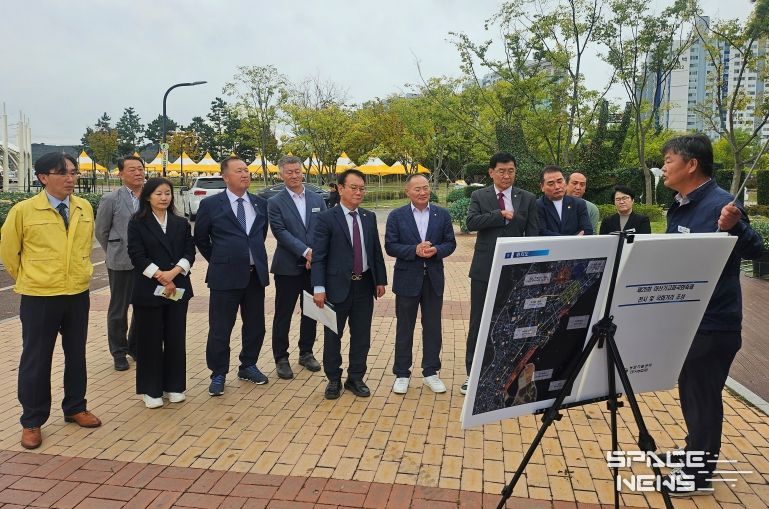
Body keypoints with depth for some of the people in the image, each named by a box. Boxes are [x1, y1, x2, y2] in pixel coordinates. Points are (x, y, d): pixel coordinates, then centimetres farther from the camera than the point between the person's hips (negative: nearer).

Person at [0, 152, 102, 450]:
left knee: (76, 355, 15)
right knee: (36, 360, 7)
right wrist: (28, 279, 8)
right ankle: (32, 421, 22)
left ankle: (75, 408, 32)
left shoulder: (85, 209, 1)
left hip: (78, 294, 4)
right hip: (38, 297, -4)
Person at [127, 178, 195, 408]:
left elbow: (189, 253, 3)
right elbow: (137, 256, -8)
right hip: (149, 290, -3)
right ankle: (151, 390, 16)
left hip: (178, 288, 3)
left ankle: (174, 386, 20)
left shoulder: (181, 223, 10)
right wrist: (161, 277, -15)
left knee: (176, 338, 7)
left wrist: (173, 273, -14)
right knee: (150, 340, 4)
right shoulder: (137, 224, 0)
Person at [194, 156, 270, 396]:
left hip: (256, 274, 4)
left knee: (255, 325, 13)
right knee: (220, 329, 3)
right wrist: (219, 260, 8)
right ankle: (218, 374, 19)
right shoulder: (210, 204, -4)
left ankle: (248, 366, 32)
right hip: (225, 276, -4)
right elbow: (201, 238, 7)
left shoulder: (261, 204, 7)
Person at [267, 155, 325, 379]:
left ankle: (306, 353, 29)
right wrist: (306, 251, -20)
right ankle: (281, 358, 18)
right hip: (288, 267, -4)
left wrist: (316, 254, -11)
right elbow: (281, 232, -13)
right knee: (283, 315, 4)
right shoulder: (275, 202, -3)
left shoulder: (317, 199, 8)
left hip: (314, 265, 4)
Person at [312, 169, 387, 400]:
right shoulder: (326, 218, -7)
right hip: (338, 286, -4)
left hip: (365, 285, 4)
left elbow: (376, 251, 12)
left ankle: (356, 378, 25)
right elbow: (318, 256, -10)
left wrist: (381, 280, 9)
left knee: (362, 336, 10)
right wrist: (319, 288, -16)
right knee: (333, 335, 8)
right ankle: (333, 380, 25)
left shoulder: (369, 217, 8)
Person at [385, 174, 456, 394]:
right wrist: (414, 250, -20)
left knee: (433, 327, 10)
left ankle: (431, 372, 24)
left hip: (434, 278, 2)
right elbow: (390, 246, -7)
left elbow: (450, 243, 4)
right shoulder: (396, 216, -3)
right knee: (404, 328, 8)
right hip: (407, 279, -2)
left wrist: (436, 250, -17)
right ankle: (402, 374, 20)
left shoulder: (442, 214, 3)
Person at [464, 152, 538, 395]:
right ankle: (472, 373, 18)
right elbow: (471, 222, -14)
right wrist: (501, 215, -19)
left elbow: (532, 235, 1)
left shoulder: (528, 199, 3)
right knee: (478, 322, 6)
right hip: (484, 268, 0)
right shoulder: (479, 196, 3)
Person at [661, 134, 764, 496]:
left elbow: (754, 250, -24)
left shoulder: (720, 204, -17)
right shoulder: (680, 206, 9)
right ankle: (695, 457, 36)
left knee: (703, 396, 3)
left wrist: (732, 227, -42)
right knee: (691, 392, 19)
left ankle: (698, 474, 19)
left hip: (713, 323, -9)